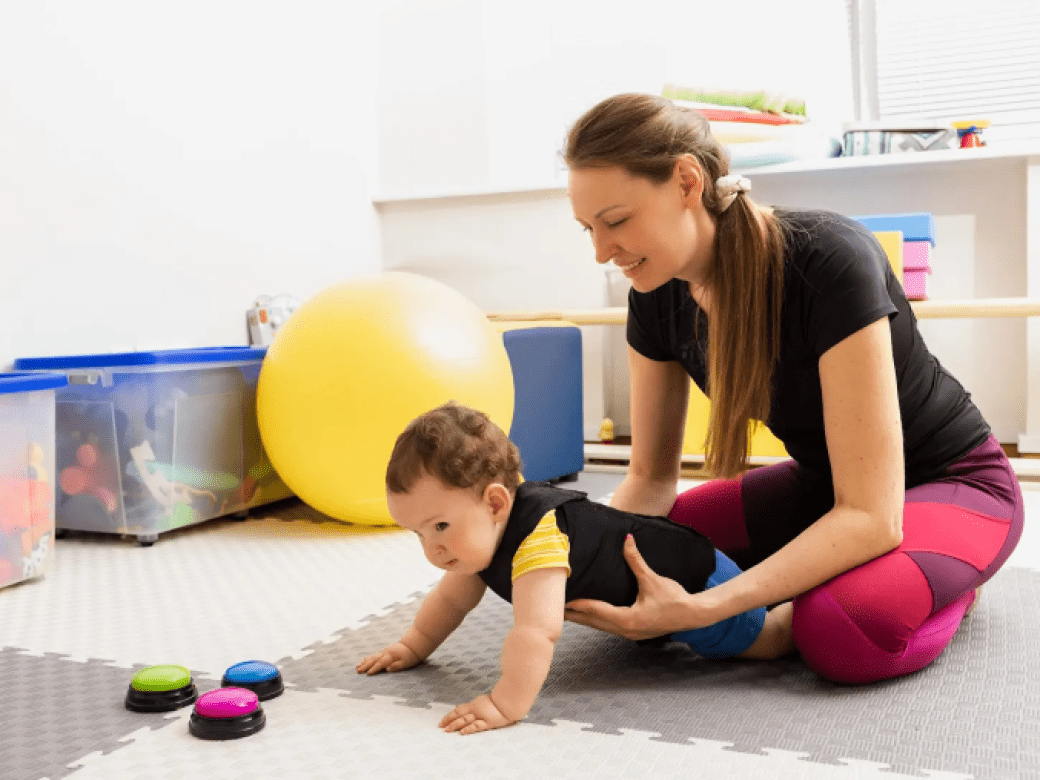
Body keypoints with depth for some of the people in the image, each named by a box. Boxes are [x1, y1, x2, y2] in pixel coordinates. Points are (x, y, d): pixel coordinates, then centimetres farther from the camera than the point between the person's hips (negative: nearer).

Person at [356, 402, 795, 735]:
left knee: (767, 640, 12)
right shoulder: (482, 532, -14)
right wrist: (413, 646, 0)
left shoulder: (537, 539, -44)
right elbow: (451, 600, 3)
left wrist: (505, 705, -55)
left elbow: (536, 632, -54)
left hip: (692, 581, -8)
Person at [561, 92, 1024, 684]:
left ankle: (946, 589, -2)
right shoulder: (659, 294, -12)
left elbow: (872, 516, -35)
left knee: (840, 631, -36)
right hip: (825, 484, 6)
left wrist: (700, 608, -42)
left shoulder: (829, 261, -33)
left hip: (953, 481, -6)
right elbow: (651, 477, -2)